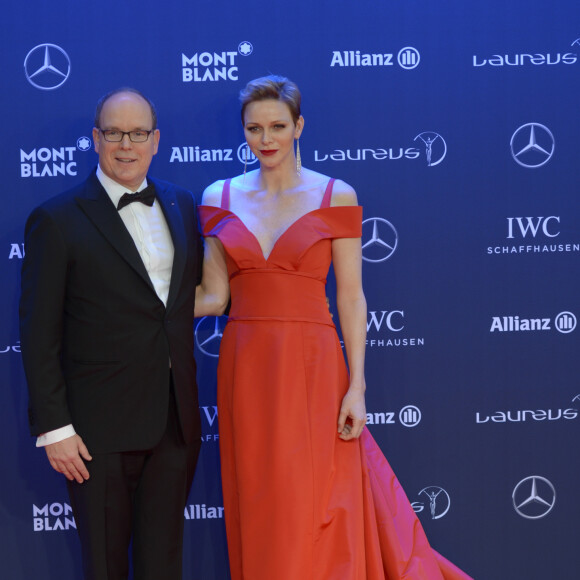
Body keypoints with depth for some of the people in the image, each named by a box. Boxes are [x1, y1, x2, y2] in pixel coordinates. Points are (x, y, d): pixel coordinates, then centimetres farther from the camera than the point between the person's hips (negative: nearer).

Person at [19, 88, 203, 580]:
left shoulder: (182, 205, 9)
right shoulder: (56, 220, -6)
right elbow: (39, 333, -8)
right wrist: (53, 428, -12)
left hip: (176, 422, 4)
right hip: (100, 429, -4)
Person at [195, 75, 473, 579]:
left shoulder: (335, 196, -1)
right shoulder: (220, 197, 6)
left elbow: (351, 297, -3)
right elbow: (213, 296, 4)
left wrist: (356, 387, -8)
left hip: (312, 368, -3)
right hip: (245, 369, 3)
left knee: (312, 516, 0)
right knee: (257, 513, 9)